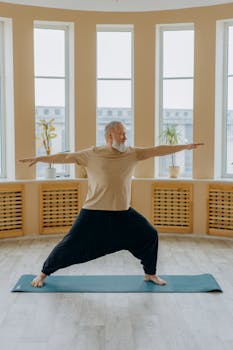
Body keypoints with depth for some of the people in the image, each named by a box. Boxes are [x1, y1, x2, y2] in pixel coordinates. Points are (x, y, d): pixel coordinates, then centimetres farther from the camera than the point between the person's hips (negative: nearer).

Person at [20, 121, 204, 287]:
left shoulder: (132, 153, 3)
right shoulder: (92, 154, -5)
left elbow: (157, 150, 2)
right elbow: (65, 157, -2)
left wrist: (186, 146, 2)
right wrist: (39, 159, -3)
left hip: (123, 212, 3)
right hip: (94, 212, -3)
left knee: (150, 235, 0)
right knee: (71, 244, 0)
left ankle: (150, 274, 23)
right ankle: (44, 273, 22)